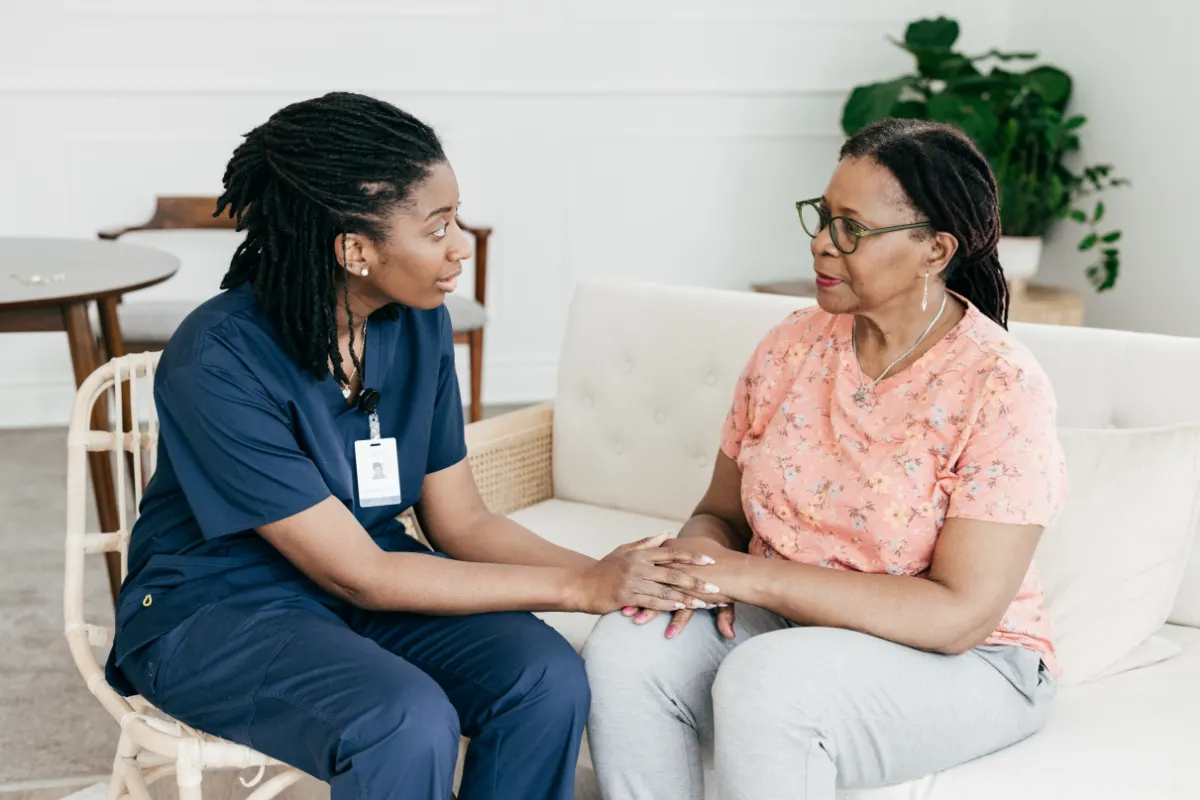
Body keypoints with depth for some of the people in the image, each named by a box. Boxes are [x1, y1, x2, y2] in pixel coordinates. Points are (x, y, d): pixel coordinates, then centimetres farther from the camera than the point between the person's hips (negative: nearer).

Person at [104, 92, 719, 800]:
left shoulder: (420, 325, -5)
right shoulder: (218, 362, -25)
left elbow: (462, 523, 1)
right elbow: (356, 574, -24)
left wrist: (614, 573, -16)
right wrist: (579, 587, -23)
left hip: (368, 578, 6)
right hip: (217, 610, -6)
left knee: (547, 678, -20)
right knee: (408, 721, -33)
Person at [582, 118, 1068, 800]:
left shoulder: (1002, 388, -16)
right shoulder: (793, 346, 2)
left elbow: (960, 615, -21)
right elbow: (721, 513, 11)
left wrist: (750, 575, -23)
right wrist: (701, 553, -16)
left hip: (965, 666, -5)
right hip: (785, 623, 6)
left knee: (762, 680, -34)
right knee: (624, 652, -23)